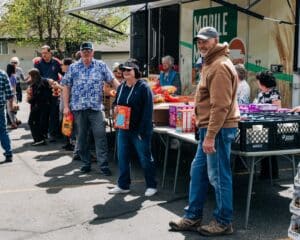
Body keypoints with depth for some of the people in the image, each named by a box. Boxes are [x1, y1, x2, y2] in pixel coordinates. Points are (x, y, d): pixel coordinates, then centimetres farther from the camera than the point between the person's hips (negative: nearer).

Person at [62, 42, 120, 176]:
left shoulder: (101, 66, 5)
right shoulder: (73, 68, 6)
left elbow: (112, 80, 5)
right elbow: (66, 86, 7)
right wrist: (66, 106, 2)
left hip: (96, 107, -1)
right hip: (78, 108, 1)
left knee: (100, 135, -7)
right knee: (81, 137, 8)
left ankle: (103, 165, -3)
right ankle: (86, 163, 20)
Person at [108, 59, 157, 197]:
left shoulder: (143, 87, -11)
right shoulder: (121, 87, 11)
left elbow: (147, 111, -16)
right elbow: (116, 105, 21)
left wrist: (143, 131, -19)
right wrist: (116, 115, -1)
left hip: (139, 130, -7)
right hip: (123, 129, 7)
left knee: (145, 158, 3)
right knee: (122, 158, 10)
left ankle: (151, 186, 15)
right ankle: (123, 185, 22)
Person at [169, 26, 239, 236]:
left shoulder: (220, 66, -15)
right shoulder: (211, 63, 18)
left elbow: (220, 106, -22)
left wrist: (210, 136, -23)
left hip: (218, 130, -10)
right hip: (209, 128, 10)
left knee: (218, 176, -2)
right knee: (198, 172, 13)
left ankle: (223, 222, 10)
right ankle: (193, 217, 22)